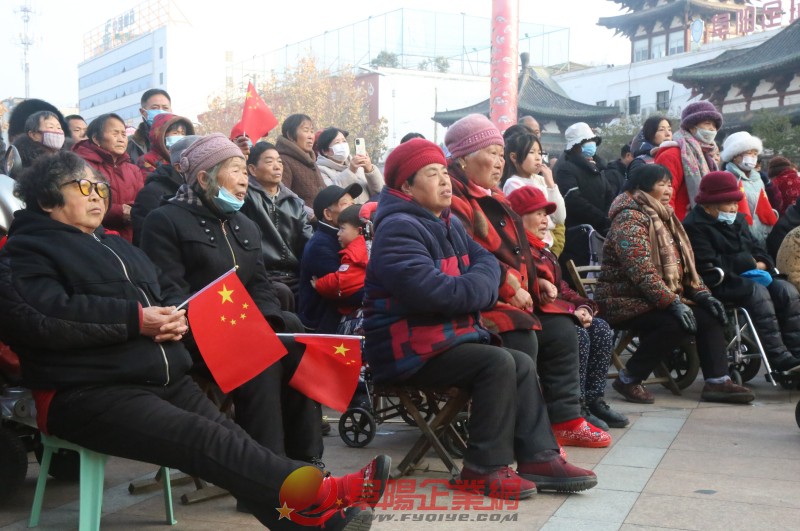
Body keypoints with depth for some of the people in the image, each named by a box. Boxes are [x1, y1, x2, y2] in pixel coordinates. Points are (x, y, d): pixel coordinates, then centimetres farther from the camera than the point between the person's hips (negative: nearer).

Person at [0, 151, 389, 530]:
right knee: (208, 441, -26)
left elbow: (163, 295, 27)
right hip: (91, 393, -7)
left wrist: (176, 318, 0)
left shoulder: (116, 246, 27)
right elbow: (39, 317, -15)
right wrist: (136, 319, -14)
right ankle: (323, 493, -35)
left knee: (228, 437, -17)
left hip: (166, 379, 7)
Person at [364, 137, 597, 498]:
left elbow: (486, 262, 12)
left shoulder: (447, 222, 15)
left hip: (450, 334, 10)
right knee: (499, 364, -22)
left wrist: (472, 285, -12)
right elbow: (438, 292, -29)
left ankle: (538, 457, -1)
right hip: (410, 347, -9)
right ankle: (485, 468, -14)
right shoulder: (398, 229, -18)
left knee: (522, 364, -2)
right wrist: (478, 287, -9)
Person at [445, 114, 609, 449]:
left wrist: (535, 283, 13)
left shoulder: (492, 197, 21)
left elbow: (515, 252, 28)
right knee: (521, 337, -30)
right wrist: (510, 286, -22)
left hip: (512, 297, 11)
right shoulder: (453, 199, -13)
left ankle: (564, 420, 11)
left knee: (562, 330, 5)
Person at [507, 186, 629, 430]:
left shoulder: (542, 249, 24)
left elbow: (560, 285, 20)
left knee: (601, 330, -3)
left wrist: (581, 306, 5)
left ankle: (593, 399, -1)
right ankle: (575, 408, -16)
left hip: (558, 309, 11)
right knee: (578, 335, -27)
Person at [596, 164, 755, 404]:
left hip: (663, 298, 9)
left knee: (709, 315, -5)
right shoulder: (630, 220, -16)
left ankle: (717, 381, -5)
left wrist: (701, 293, 1)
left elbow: (683, 262, 15)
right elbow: (641, 271, -25)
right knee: (677, 324, -29)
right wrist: (673, 303, -28)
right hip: (626, 301, -9)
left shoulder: (663, 216, 14)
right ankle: (628, 379, -15)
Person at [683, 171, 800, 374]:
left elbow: (756, 248, 25)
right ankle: (779, 359, -36)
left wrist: (761, 263, -1)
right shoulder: (694, 226, -7)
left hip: (749, 277, 8)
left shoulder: (738, 220, 22)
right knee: (757, 291, -33)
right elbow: (708, 263, -18)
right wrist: (748, 262, -13)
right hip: (719, 282, -8)